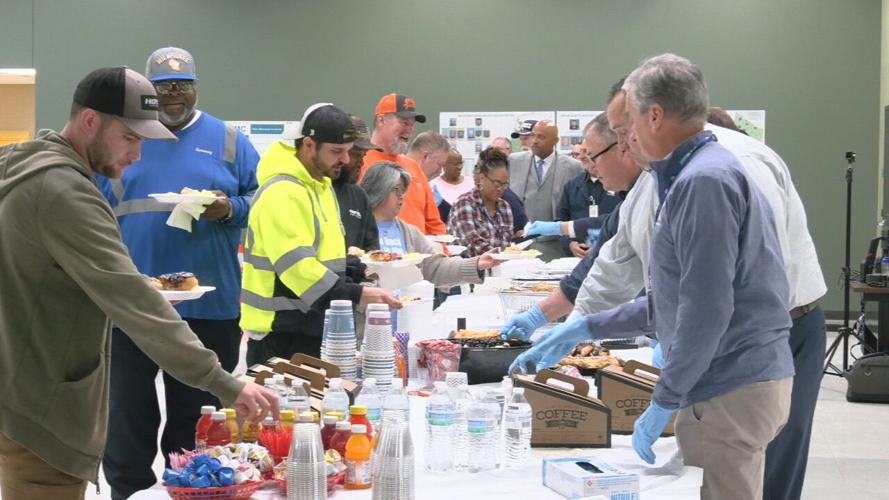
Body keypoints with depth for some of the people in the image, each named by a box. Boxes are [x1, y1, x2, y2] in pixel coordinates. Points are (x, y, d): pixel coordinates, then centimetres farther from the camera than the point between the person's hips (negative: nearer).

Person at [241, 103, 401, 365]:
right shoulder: (281, 193, -18)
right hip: (280, 333, -9)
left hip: (314, 328, 9)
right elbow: (297, 265, -27)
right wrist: (357, 295, -31)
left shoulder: (320, 184, 14)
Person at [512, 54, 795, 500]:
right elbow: (673, 300, 22)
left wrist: (664, 400, -19)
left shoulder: (704, 182, -17)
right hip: (744, 381, 10)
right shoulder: (701, 173, 17)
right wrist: (588, 328, 22)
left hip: (731, 392, -10)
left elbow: (706, 308, -23)